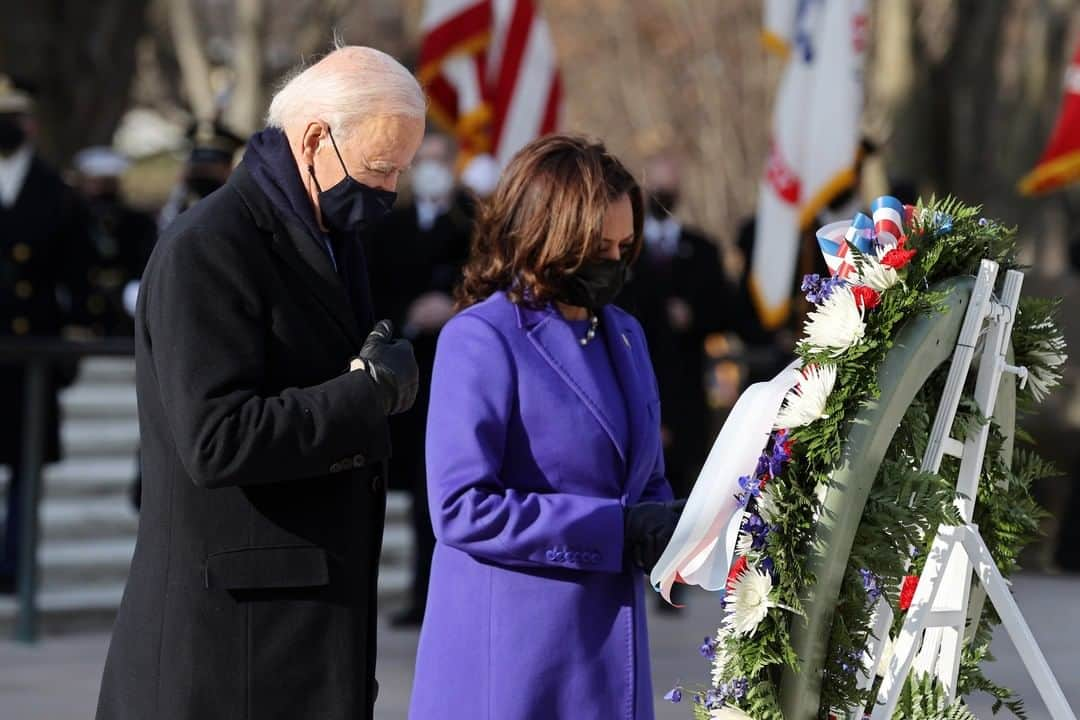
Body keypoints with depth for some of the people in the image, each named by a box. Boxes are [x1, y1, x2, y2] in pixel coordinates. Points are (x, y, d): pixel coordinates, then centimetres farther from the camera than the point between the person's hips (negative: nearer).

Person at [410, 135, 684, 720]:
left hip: (609, 647, 7)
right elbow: (461, 508, -18)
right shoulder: (480, 338, -10)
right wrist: (616, 530, -19)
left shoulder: (624, 335, 14)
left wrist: (672, 529, -2)